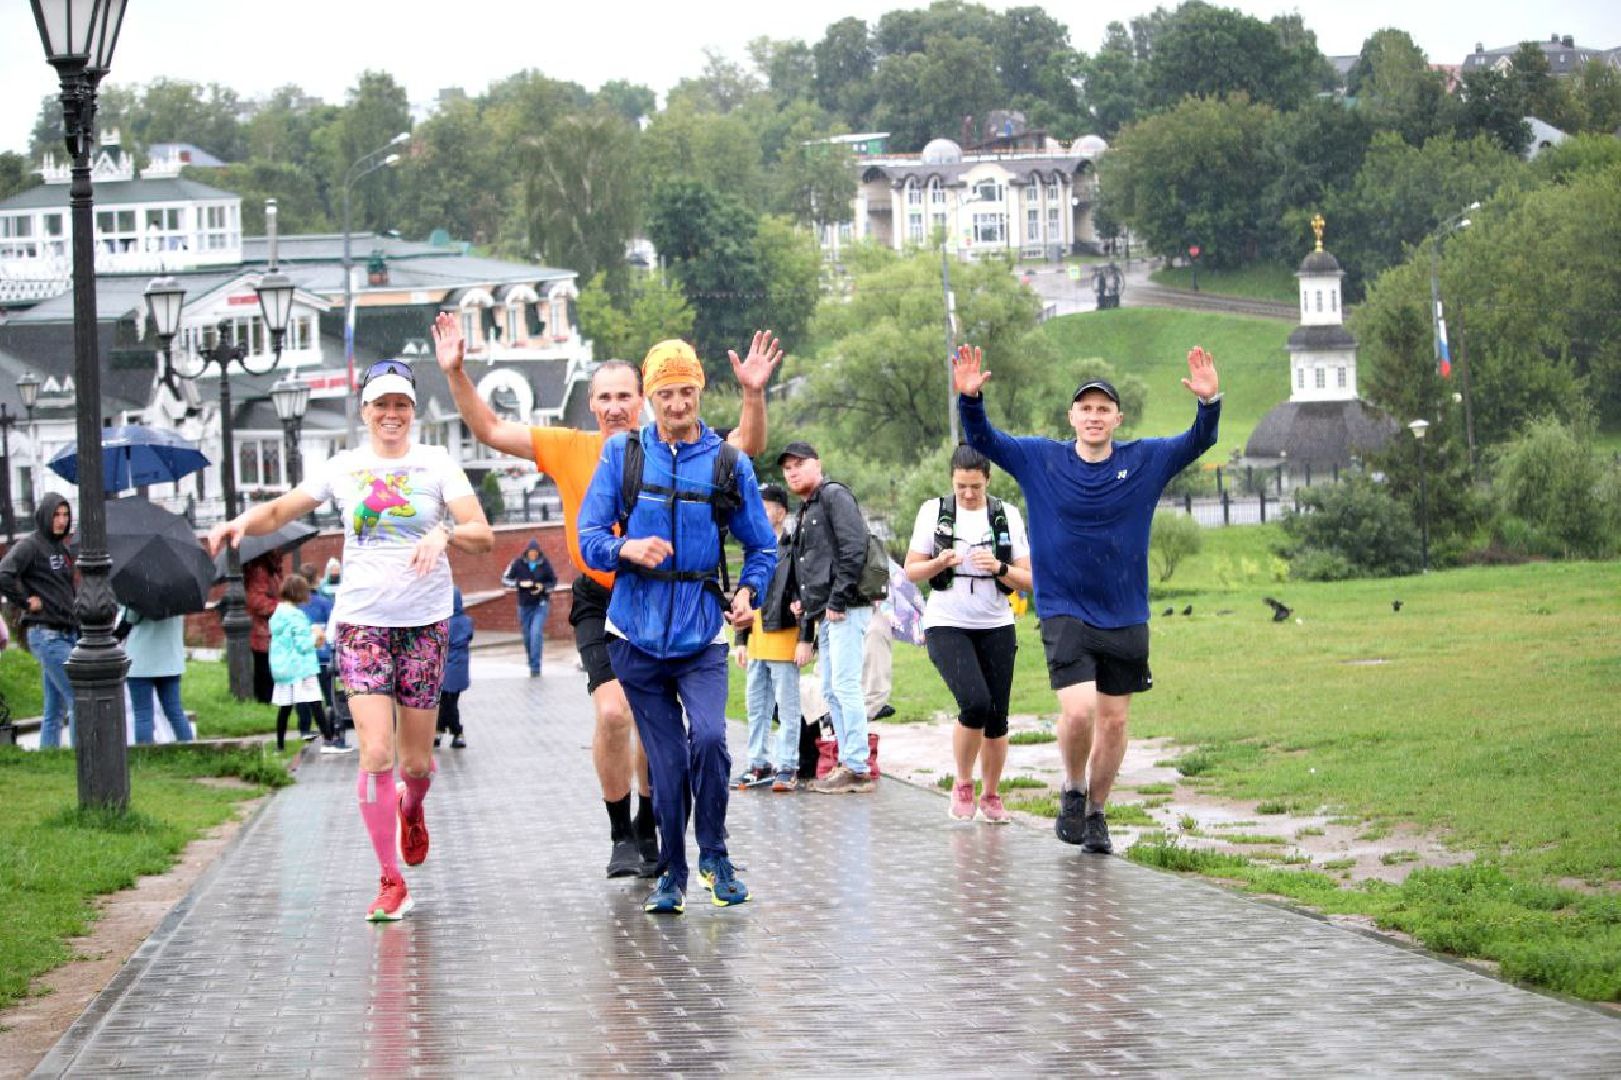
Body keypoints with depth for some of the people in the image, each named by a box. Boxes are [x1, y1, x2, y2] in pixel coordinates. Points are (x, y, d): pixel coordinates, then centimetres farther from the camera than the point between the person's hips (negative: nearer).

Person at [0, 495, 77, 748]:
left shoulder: (62, 548, 17)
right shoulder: (29, 546, -8)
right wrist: (26, 601, -14)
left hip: (68, 633, 8)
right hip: (47, 634, -8)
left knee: (55, 710, 11)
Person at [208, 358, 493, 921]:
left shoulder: (437, 463, 3)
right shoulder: (344, 467, 7)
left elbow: (483, 536, -5)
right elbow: (281, 510, 16)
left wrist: (445, 533, -26)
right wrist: (243, 521, -4)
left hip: (425, 621, 0)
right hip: (361, 620, 0)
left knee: (416, 759, 5)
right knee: (376, 753, -12)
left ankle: (412, 809, 43)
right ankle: (391, 881, -1)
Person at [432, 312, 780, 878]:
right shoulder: (570, 449, -5)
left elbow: (745, 446, -7)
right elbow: (489, 430, 0)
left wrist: (753, 393, -23)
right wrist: (456, 374, -11)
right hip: (600, 602, -1)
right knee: (612, 711, -19)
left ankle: (647, 832, 30)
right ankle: (620, 836, -2)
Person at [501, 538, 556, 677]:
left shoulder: (545, 564, -6)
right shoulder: (518, 563, -6)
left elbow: (554, 581, 6)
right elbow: (505, 580, -2)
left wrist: (543, 587, -14)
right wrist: (520, 583, -18)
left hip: (541, 604, -2)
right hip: (524, 605, 2)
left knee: (536, 633, -17)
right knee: (527, 636, 7)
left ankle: (535, 666, -14)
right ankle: (532, 665, 23)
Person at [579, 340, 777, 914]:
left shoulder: (729, 463, 4)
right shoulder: (622, 454, 4)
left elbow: (762, 545, 12)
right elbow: (589, 536, 2)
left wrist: (748, 590, -7)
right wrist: (626, 549, -19)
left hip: (701, 635, -1)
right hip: (638, 633, 1)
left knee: (708, 738, -21)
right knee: (666, 762, 4)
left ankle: (714, 853, 1)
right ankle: (671, 873, 19)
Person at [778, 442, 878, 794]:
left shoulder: (834, 496, -4)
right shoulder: (805, 514, 25)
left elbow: (854, 547, -17)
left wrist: (839, 600, -18)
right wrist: (805, 634, 22)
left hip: (846, 610, -10)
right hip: (825, 615, 10)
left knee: (845, 686, -11)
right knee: (831, 690, 10)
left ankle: (857, 768, -11)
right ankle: (847, 763, 13)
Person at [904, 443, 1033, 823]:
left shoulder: (1008, 516, 4)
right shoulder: (934, 511, 2)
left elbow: (1028, 580, 3)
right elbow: (911, 570, 4)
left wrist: (999, 568, -16)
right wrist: (939, 563, -16)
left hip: (996, 627, 2)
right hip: (947, 626, -2)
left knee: (997, 716, 0)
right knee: (975, 703, -21)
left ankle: (991, 796, 19)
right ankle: (963, 786, 0)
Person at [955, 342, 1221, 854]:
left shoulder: (1146, 461, 1)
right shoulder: (1039, 460, -1)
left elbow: (1198, 442, -5)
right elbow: (982, 440, -1)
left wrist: (1209, 402, -25)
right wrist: (969, 398, -20)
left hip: (1125, 618, 2)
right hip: (1065, 614, -2)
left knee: (1113, 721, 8)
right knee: (1078, 711, -18)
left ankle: (1096, 812, 26)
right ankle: (1073, 789, 10)